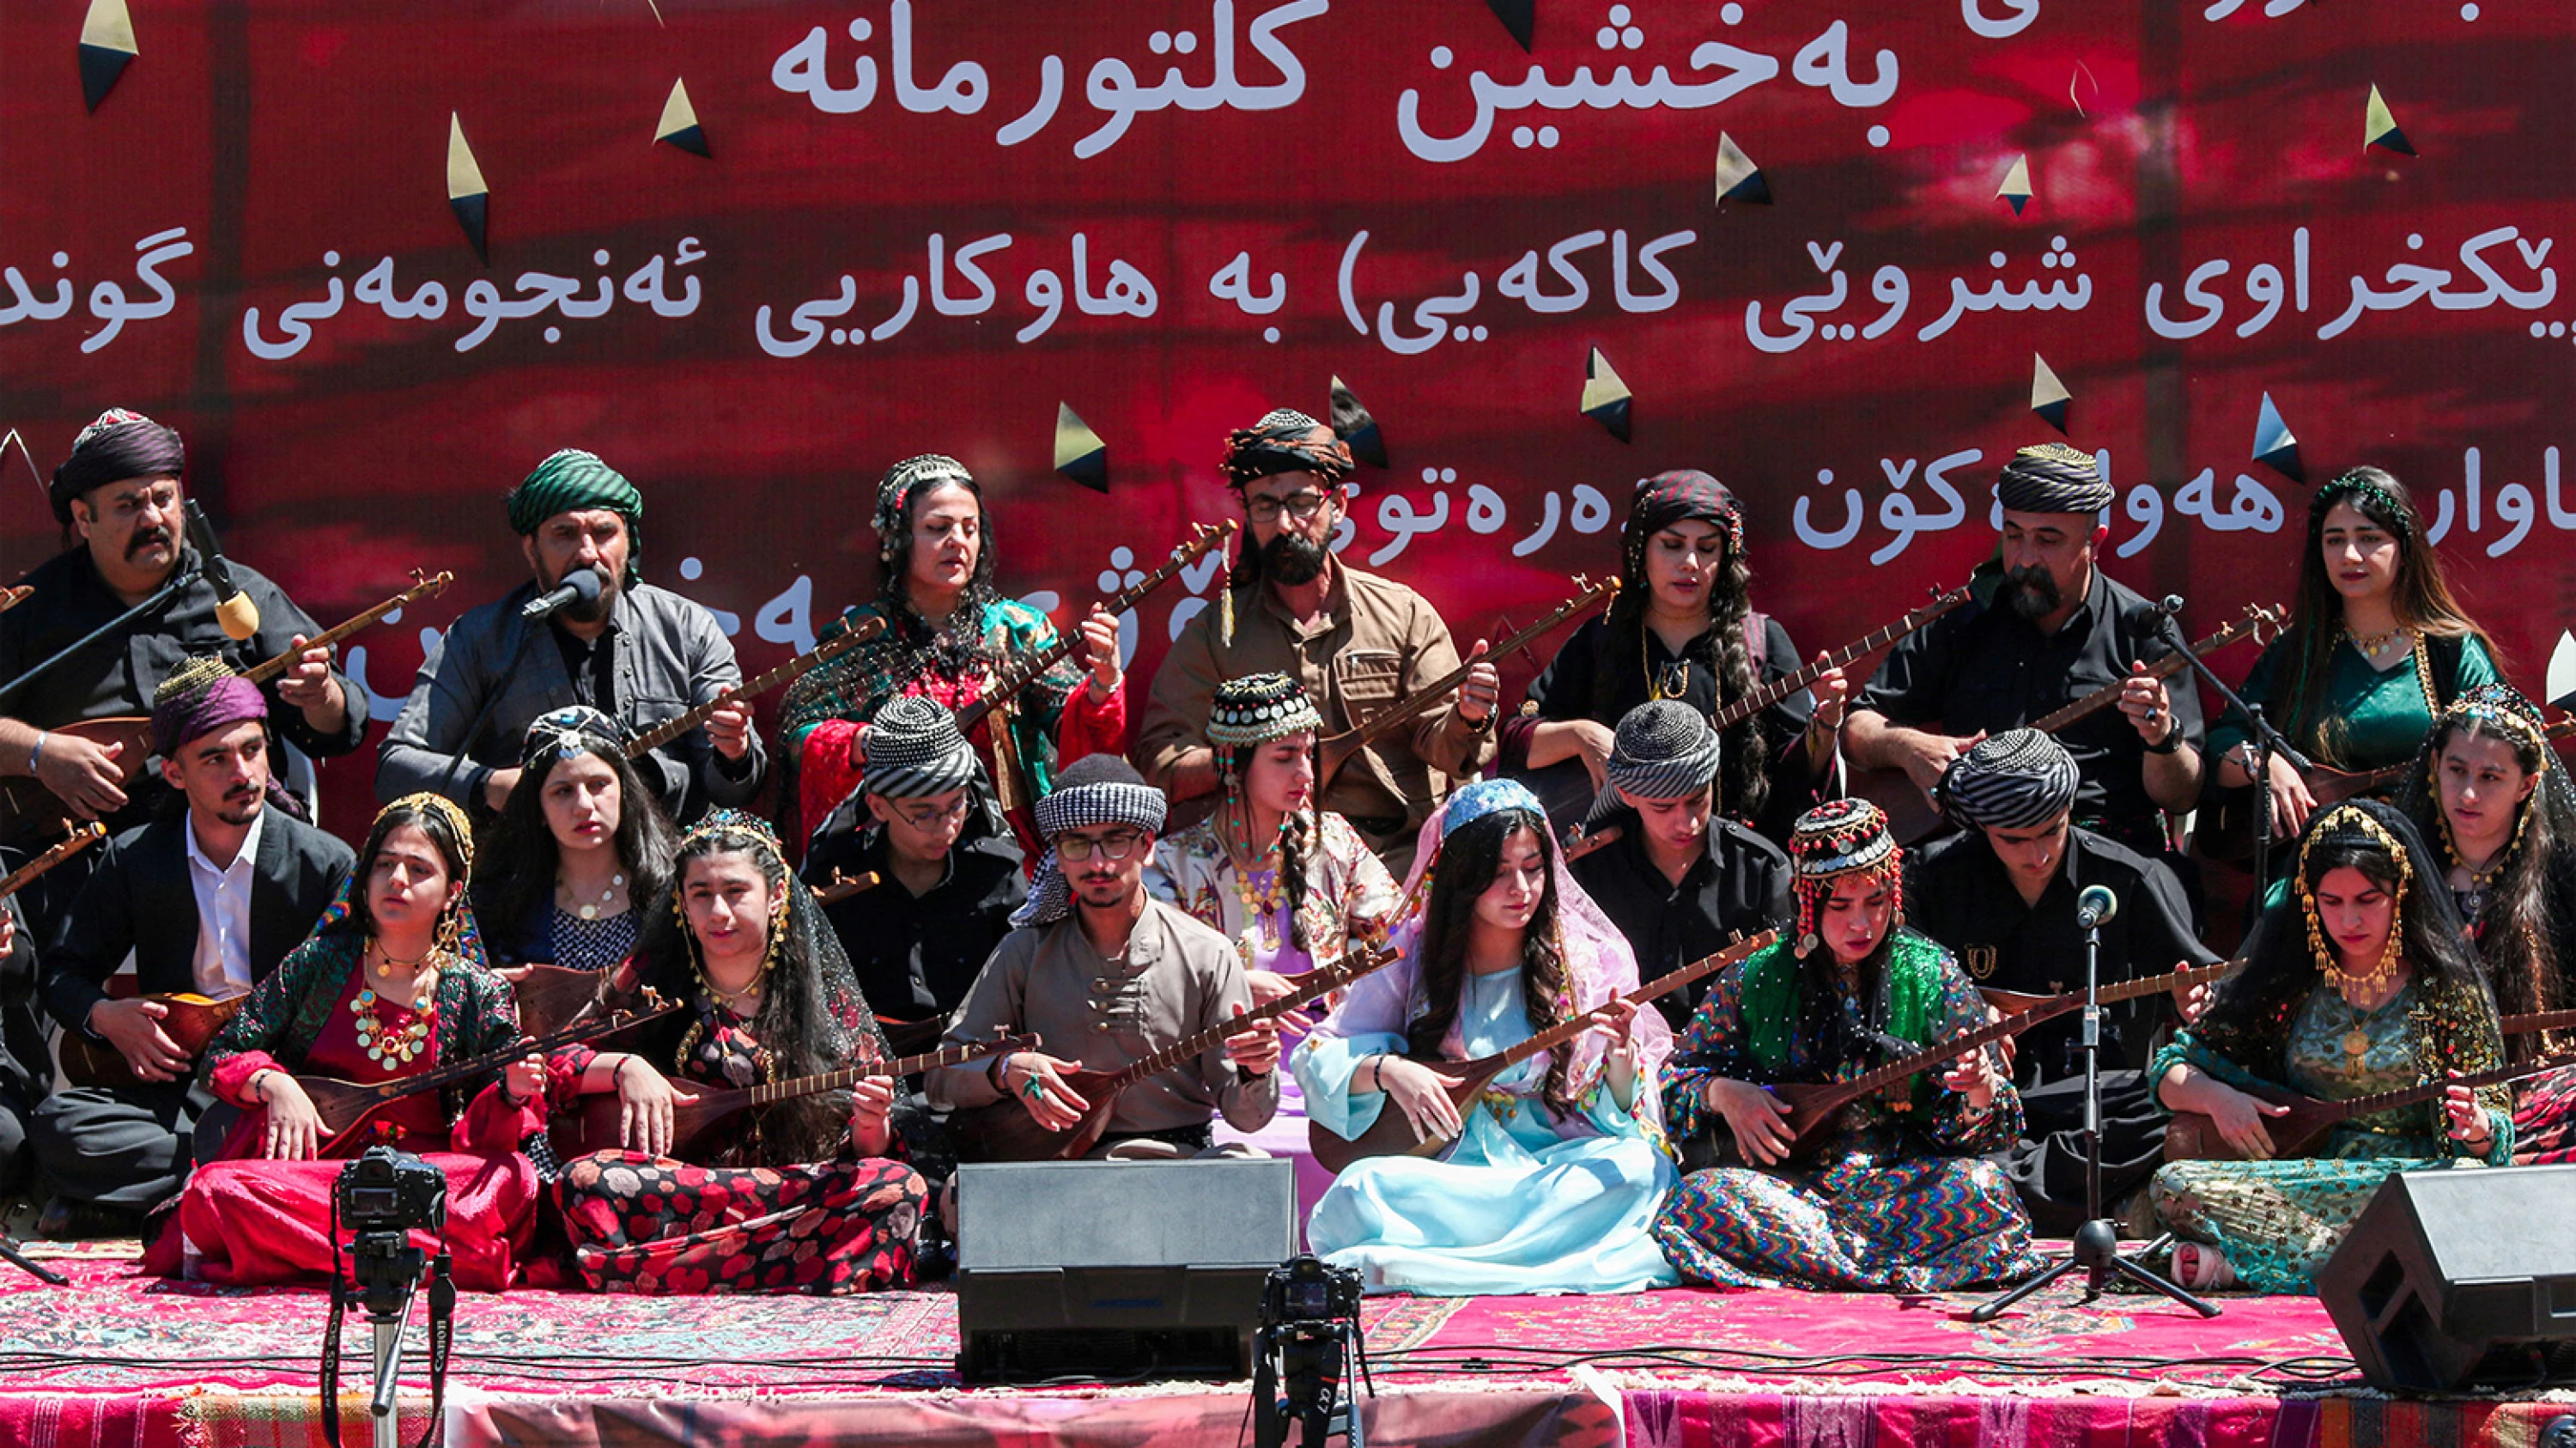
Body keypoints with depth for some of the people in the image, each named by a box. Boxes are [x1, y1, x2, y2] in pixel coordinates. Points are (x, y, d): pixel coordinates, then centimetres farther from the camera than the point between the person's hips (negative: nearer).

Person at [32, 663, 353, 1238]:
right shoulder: (132, 860, 9)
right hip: (175, 1083, 4)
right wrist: (107, 1017, -6)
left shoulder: (328, 864, 0)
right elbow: (64, 974, 17)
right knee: (57, 1126, -26)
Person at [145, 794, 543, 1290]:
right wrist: (272, 1082, -13)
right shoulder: (322, 961, 7)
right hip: (301, 1164, -1)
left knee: (515, 1180, -32)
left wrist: (512, 1092, -19)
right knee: (219, 1188, -33)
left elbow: (480, 1136, 2)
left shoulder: (478, 994, 7)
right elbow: (220, 1057, 8)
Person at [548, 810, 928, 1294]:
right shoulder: (652, 983, 10)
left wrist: (870, 1129, -17)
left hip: (812, 1189, 0)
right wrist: (626, 1067, -10)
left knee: (900, 1187, -30)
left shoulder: (828, 1000, 8)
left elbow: (870, 1154, 6)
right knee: (583, 1181, -30)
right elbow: (549, 1061, 7)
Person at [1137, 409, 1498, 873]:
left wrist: (1466, 720, -21)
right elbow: (1159, 763, 4)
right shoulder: (1214, 632, 9)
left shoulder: (1406, 614, 10)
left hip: (1401, 854, 1)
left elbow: (1437, 743, 3)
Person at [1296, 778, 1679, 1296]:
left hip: (1556, 1167, 1)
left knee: (1643, 1168, -31)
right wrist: (1386, 1070, -16)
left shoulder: (1591, 961, 4)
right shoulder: (1413, 962, 5)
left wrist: (1620, 1055, -19)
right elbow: (1315, 1058, 3)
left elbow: (1620, 1115, 3)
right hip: (1449, 1170, -1)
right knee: (1360, 1190, -30)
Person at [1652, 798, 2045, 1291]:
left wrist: (1981, 1089, -23)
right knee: (1703, 1197, -31)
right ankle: (1892, 1270, -26)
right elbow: (1678, 1074, 12)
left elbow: (1966, 1128, 0)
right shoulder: (1756, 978, 3)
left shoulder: (1933, 977, 2)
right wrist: (1721, 1093, -10)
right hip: (1788, 1179, 1)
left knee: (1984, 1189, -31)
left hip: (1901, 1181, -1)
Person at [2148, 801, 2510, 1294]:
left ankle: (2242, 1263, -29)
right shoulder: (2285, 980, 9)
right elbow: (2171, 1071, 11)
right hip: (2298, 1181, 1)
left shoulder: (2445, 988, 4)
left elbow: (2495, 1136, 3)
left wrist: (2474, 1127, -21)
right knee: (2174, 1186, -25)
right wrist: (2218, 1098, -10)